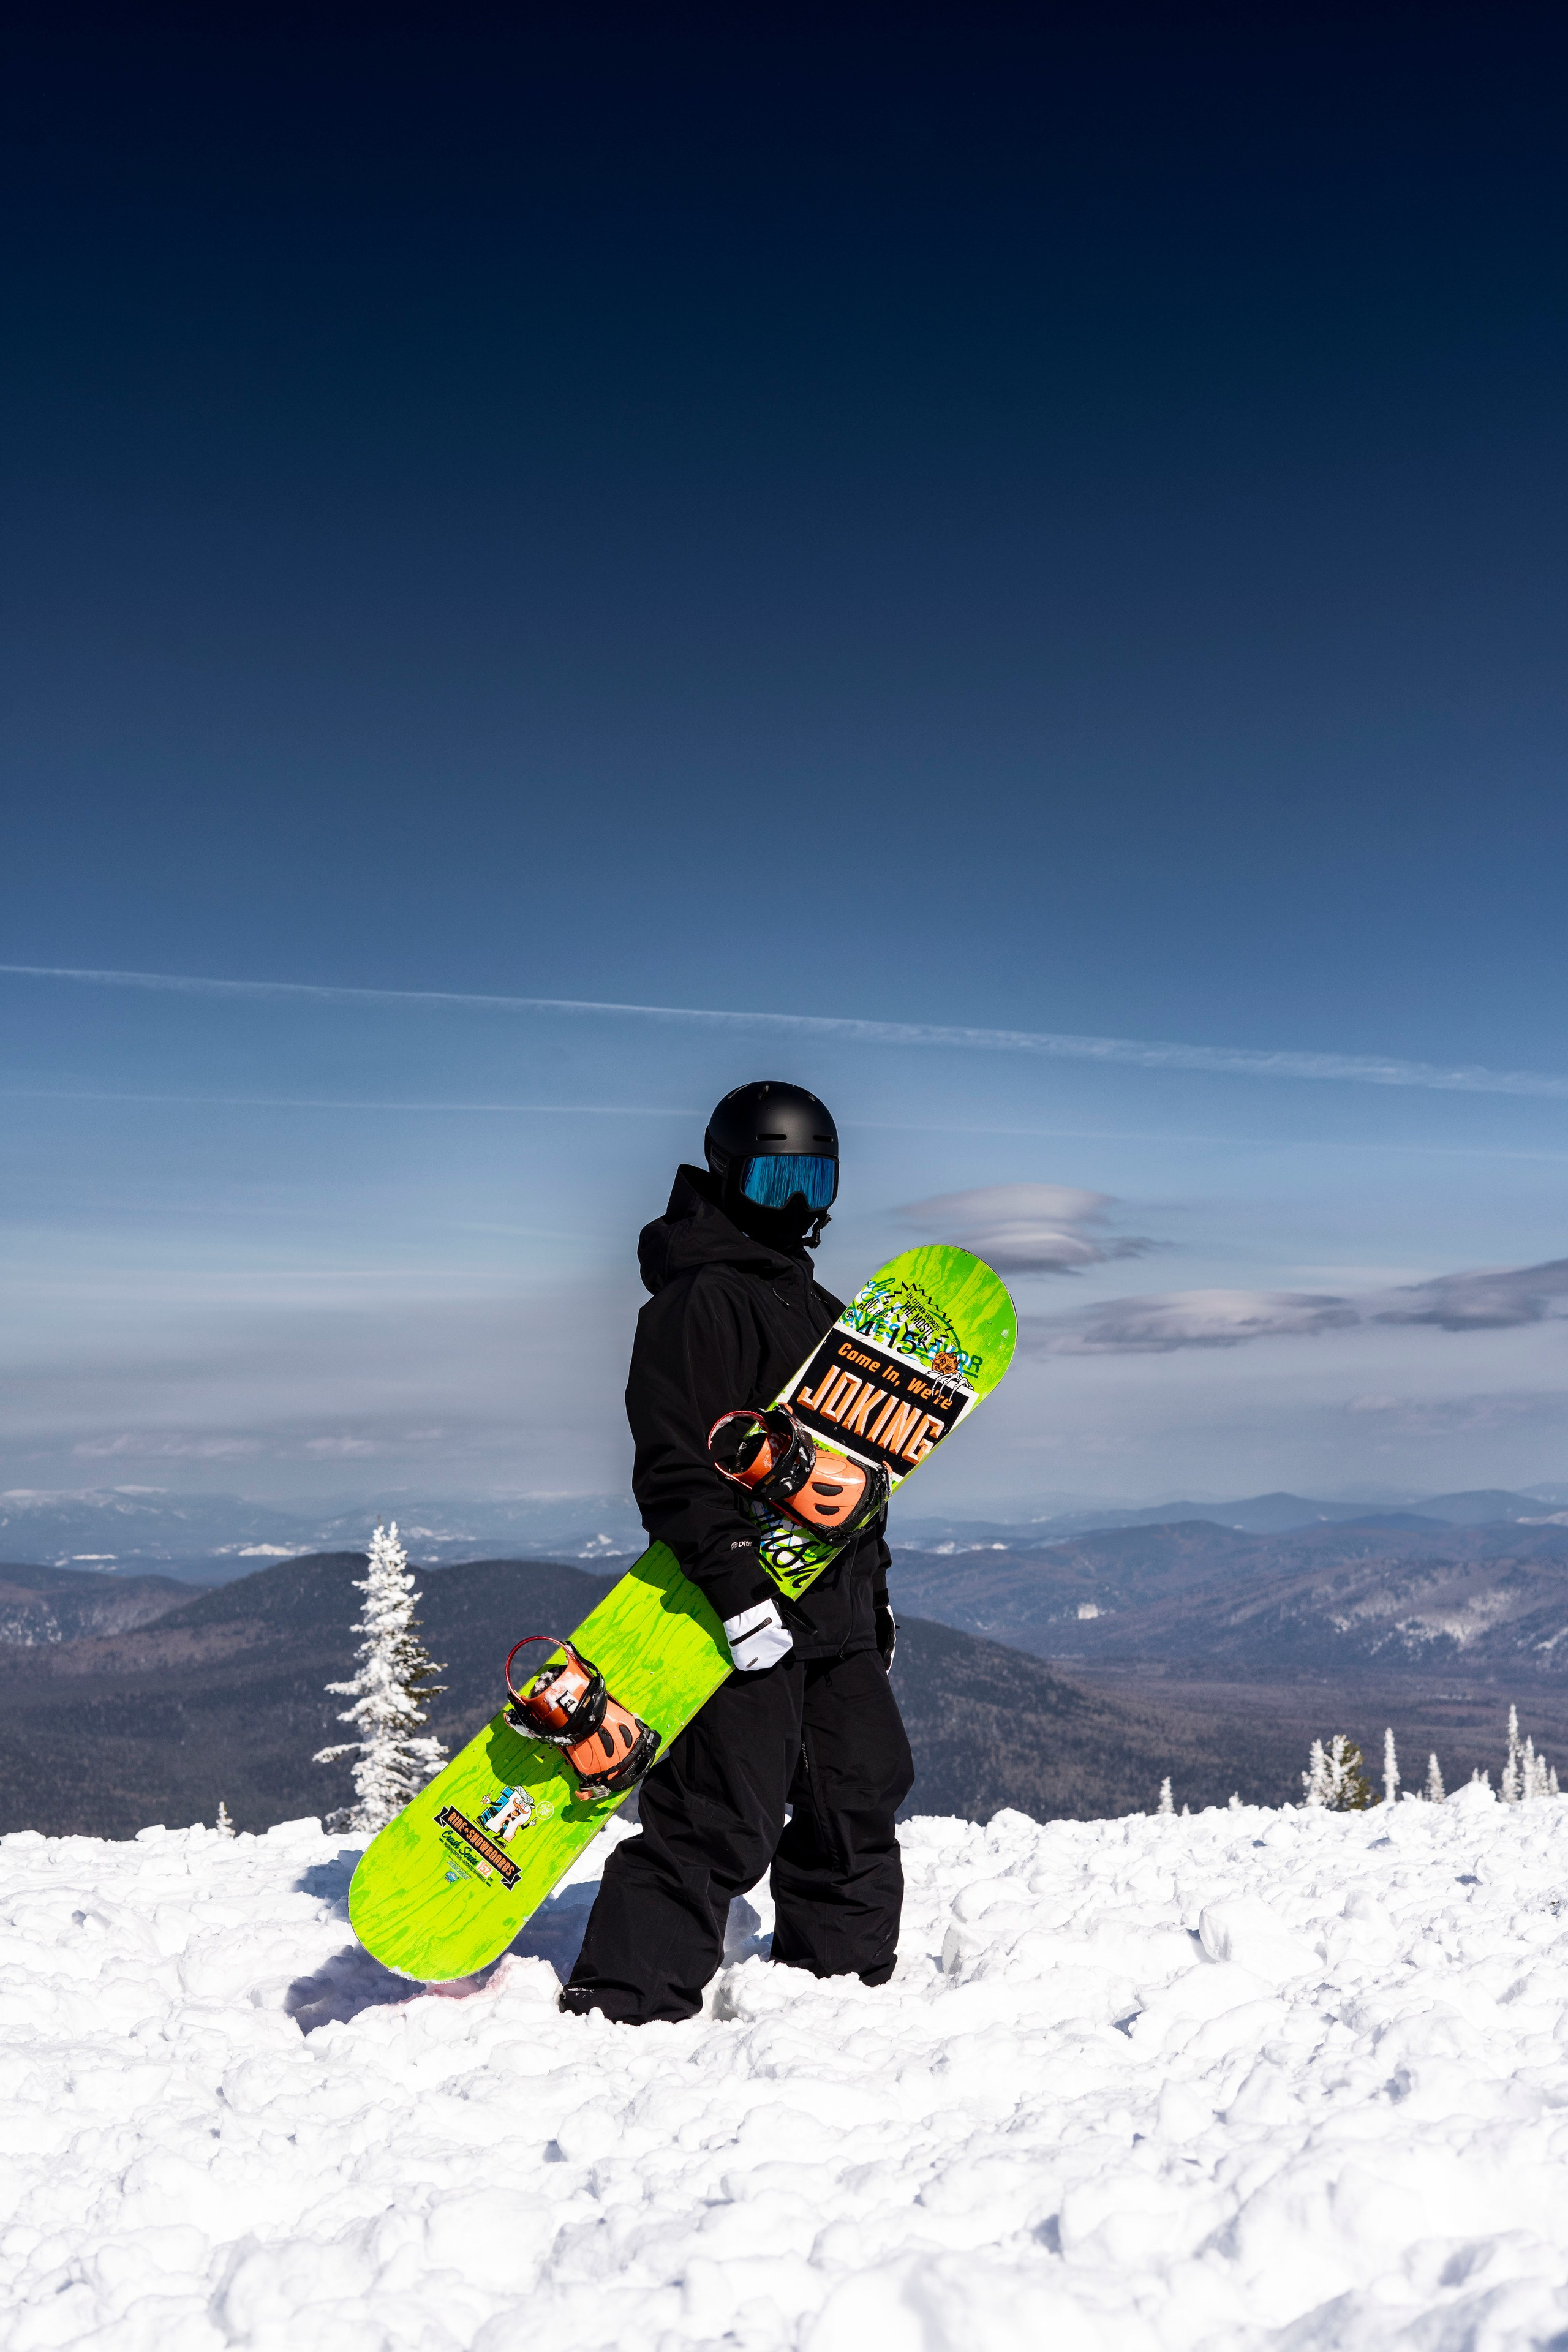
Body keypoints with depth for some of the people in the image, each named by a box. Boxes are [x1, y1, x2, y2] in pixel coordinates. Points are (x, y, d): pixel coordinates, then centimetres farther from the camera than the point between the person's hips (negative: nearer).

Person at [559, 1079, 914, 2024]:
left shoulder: (813, 1304, 20)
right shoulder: (698, 1300, -11)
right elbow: (677, 1462, -20)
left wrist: (873, 1584, 24)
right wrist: (735, 1587, -25)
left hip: (832, 1610, 9)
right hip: (749, 1609, -9)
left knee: (862, 1796, 14)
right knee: (719, 1822, -9)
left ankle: (846, 1980, 29)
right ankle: (625, 2002, 2)